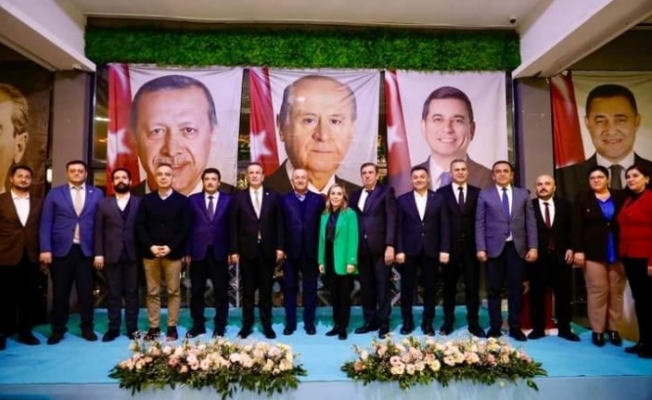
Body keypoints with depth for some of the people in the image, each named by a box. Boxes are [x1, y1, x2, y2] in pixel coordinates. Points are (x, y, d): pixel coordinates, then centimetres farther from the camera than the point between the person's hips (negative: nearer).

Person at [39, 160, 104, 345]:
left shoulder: (97, 194, 5)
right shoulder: (54, 193, 6)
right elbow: (46, 223, 2)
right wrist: (45, 249, -7)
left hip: (86, 250, 0)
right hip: (61, 250, 0)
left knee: (86, 292, 7)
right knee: (60, 293, 9)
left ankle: (87, 328, 19)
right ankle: (58, 329, 22)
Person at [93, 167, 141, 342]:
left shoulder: (139, 203, 5)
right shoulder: (104, 204, 10)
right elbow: (98, 230, 6)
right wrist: (98, 253, -2)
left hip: (133, 255, -1)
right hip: (111, 255, 1)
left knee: (132, 293, 5)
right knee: (113, 293, 6)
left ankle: (132, 328, 13)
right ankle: (113, 328, 15)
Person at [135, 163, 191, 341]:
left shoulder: (182, 200, 2)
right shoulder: (146, 200, 8)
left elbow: (185, 228, -3)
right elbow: (140, 226, 3)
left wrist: (170, 247, -14)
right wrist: (150, 246, -11)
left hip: (173, 252, -1)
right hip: (150, 252, 2)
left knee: (174, 291, 4)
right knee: (152, 292, 7)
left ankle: (172, 327, 13)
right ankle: (153, 327, 16)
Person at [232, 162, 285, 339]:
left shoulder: (273, 196, 5)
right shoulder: (239, 197, 3)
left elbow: (279, 223, 3)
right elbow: (235, 226, 1)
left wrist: (280, 247, -3)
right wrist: (234, 250, -4)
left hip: (267, 249, 0)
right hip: (247, 250, 0)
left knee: (266, 289, 8)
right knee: (247, 290, 8)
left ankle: (267, 325, 17)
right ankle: (247, 325, 19)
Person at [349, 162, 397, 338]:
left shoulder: (386, 191, 2)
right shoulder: (356, 195, 16)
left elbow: (391, 219, -7)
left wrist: (390, 245, -15)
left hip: (380, 247, -4)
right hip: (362, 248, 4)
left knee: (382, 287, 3)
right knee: (366, 287, 9)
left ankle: (383, 324, 12)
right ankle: (370, 321, 20)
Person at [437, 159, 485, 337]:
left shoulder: (477, 193, 6)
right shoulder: (441, 193, 3)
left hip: (471, 247, 1)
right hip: (450, 247, -1)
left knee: (472, 286, 7)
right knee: (449, 286, 10)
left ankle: (473, 324, 18)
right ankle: (448, 321, 22)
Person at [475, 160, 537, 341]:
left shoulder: (523, 194, 11)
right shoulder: (485, 194, 5)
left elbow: (531, 222, 7)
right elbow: (480, 223, 0)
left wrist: (533, 247, -3)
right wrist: (481, 248, -8)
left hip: (517, 247, 2)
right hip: (494, 247, -1)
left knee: (516, 289, 7)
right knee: (494, 289, 5)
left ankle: (515, 327, 18)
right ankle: (495, 326, 16)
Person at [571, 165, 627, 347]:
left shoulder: (620, 197, 7)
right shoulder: (582, 199, 4)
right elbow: (577, 227, -2)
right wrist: (578, 250, -11)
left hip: (618, 252, 2)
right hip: (593, 253, -2)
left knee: (616, 291, 7)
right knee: (597, 291, 0)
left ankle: (613, 329, 17)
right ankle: (597, 330, 7)